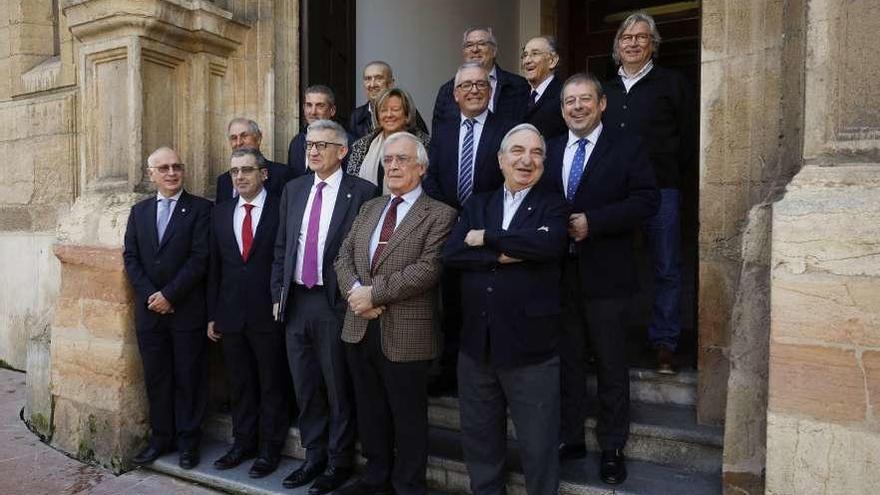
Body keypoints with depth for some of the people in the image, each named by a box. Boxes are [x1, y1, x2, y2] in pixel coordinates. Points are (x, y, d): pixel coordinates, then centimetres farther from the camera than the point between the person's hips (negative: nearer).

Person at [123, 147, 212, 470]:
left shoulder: (200, 208, -3)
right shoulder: (139, 211, 12)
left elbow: (199, 258, -11)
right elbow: (130, 258, 7)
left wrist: (169, 295, -13)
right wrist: (150, 296, -6)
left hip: (187, 310, -4)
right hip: (149, 310, 4)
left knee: (188, 379, 5)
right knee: (156, 378, 12)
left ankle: (188, 440, 18)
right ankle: (161, 437, 26)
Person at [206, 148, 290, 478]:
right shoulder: (220, 213, 9)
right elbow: (214, 267, 10)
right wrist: (212, 315, 8)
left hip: (269, 314, -4)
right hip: (231, 315, 5)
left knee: (271, 386, 8)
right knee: (239, 385, 16)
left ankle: (270, 449, 22)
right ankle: (243, 444, 31)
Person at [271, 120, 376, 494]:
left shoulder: (361, 192, -6)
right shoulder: (293, 189, 11)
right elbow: (281, 247, 14)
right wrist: (278, 293, 10)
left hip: (335, 303, -5)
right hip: (295, 301, 6)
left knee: (338, 388, 6)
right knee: (305, 387, 15)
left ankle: (339, 463, 23)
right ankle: (314, 457, 31)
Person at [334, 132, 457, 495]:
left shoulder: (439, 215, -6)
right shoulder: (369, 208, 15)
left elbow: (428, 268, -18)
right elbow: (344, 256, 8)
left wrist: (374, 293, -17)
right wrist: (355, 291, -12)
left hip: (405, 333, -6)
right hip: (360, 328, 6)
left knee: (408, 416, 9)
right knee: (370, 411, 19)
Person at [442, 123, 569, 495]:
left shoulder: (553, 206, -2)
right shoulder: (477, 206, 9)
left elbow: (548, 243, -24)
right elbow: (451, 253, -5)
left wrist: (486, 238, -13)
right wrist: (501, 256, -18)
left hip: (531, 348, -4)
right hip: (476, 344, 4)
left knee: (538, 447, 10)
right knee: (479, 440, 21)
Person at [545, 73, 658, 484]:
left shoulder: (627, 150, -1)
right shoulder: (549, 151, 12)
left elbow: (646, 201, -12)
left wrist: (591, 222, -19)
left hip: (604, 273, -4)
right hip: (558, 272, 4)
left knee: (611, 364, 7)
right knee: (565, 359, 13)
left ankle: (612, 447, 23)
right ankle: (569, 438, 28)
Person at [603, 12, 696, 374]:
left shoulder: (672, 84, 5)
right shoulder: (606, 90, 16)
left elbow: (689, 138, 4)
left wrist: (669, 174, 1)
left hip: (660, 191, -3)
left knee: (666, 269, 0)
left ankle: (664, 343, 12)